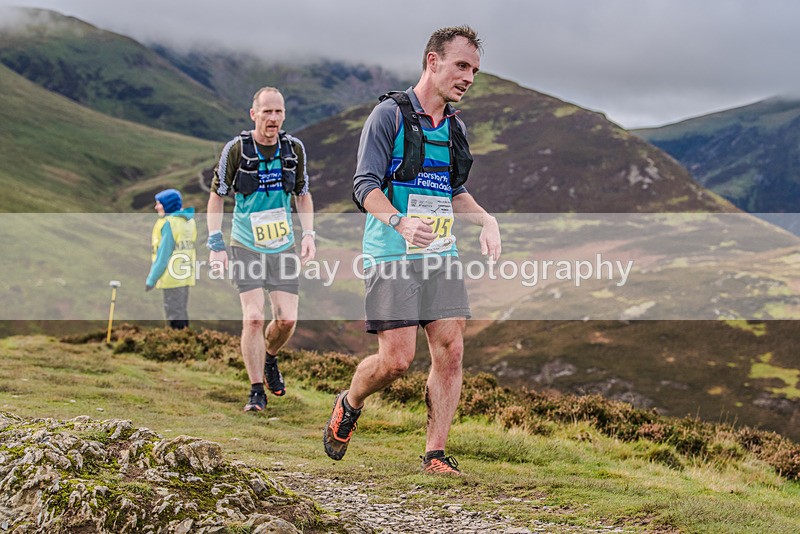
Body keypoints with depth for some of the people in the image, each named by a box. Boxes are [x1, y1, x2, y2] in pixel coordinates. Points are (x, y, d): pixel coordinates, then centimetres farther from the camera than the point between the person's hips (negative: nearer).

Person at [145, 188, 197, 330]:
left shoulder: (169, 223, -14)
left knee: (174, 315, -3)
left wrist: (151, 279, -11)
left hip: (172, 276, -8)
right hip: (186, 275, 8)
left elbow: (163, 254, -16)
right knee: (182, 313, 16)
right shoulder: (189, 221, 11)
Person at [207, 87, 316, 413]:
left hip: (283, 247, 3)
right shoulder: (236, 149, -10)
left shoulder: (294, 148, 0)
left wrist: (308, 234, 0)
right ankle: (256, 392, 0)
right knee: (253, 318, -12)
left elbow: (303, 194, 13)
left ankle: (269, 358, 29)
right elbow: (217, 196, -1)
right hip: (246, 247, -3)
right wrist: (215, 245, -7)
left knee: (287, 319, -3)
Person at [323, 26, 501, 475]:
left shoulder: (456, 127, 15)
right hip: (392, 256, -6)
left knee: (450, 350, -4)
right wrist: (401, 222, -29)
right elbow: (365, 186, -12)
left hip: (442, 256, 6)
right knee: (397, 359, -10)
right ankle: (349, 406, 21)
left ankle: (435, 454, 4)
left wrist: (486, 220, 9)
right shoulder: (390, 114, -5)